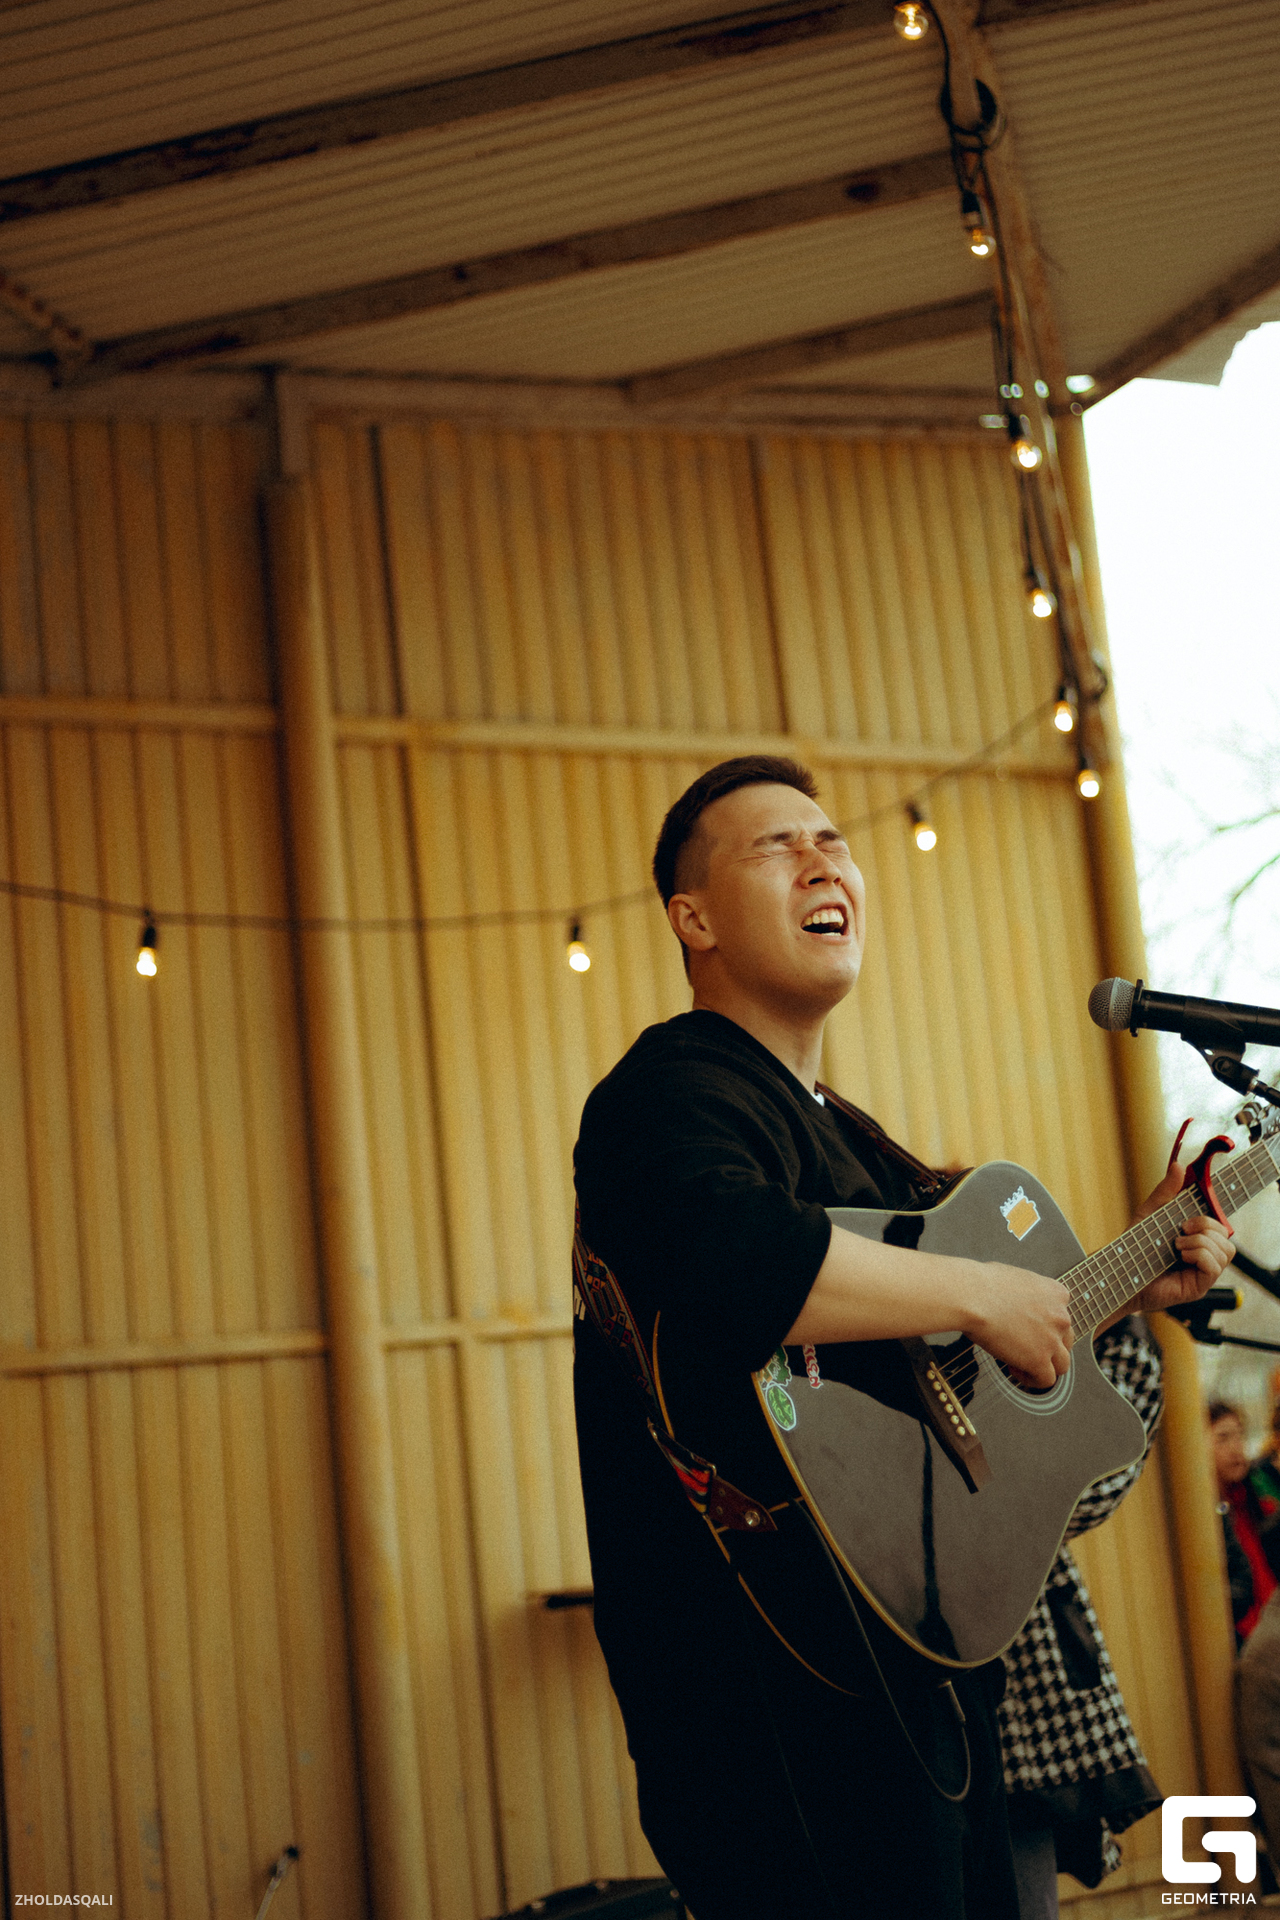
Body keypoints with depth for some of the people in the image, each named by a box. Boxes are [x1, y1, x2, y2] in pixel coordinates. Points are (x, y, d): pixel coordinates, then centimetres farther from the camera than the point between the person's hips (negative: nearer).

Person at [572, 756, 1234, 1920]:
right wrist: (979, 1294, -27)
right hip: (788, 1709, -10)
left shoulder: (844, 1134, 18)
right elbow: (719, 1256, -39)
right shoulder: (678, 1086, -14)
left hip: (921, 1671, 10)